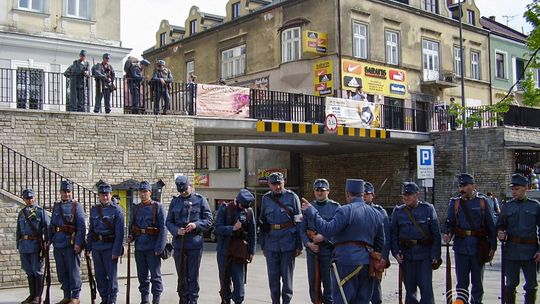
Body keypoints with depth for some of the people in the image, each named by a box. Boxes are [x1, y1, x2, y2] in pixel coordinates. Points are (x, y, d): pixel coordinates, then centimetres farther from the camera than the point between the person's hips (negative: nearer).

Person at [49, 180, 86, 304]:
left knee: (73, 271, -2)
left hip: (71, 244, -6)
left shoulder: (76, 206, -4)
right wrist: (49, 239, 12)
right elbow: (52, 224, 20)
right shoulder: (56, 206, 14)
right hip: (58, 244, 6)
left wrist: (78, 243, -16)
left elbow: (82, 226, -9)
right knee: (62, 272, 11)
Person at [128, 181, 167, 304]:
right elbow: (131, 226, 22)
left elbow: (163, 228, -9)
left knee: (155, 275, 0)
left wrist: (159, 248, -15)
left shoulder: (158, 207, -4)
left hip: (152, 247, -5)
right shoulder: (136, 208, 11)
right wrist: (131, 236, 0)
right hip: (139, 247, 5)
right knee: (142, 275, 12)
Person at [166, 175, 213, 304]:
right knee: (181, 275, 11)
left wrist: (196, 225, -19)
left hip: (195, 243, -3)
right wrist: (176, 230, -11)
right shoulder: (175, 202, 10)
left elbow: (208, 220, -1)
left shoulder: (200, 200, 1)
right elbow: (168, 222, 9)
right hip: (179, 244, 3)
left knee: (193, 276, 1)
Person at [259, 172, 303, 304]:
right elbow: (263, 223, 12)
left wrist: (299, 245, -5)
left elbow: (298, 222, -2)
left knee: (287, 276, 5)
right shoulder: (266, 198, 6)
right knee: (273, 277, 8)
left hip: (288, 243, -3)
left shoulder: (292, 197, -2)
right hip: (271, 244, 3)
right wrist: (263, 245, 10)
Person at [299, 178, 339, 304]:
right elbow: (302, 229, 7)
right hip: (311, 250, 3)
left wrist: (323, 237, -17)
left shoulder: (335, 207, -2)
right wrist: (308, 244, -8)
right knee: (313, 283, 11)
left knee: (328, 283, 3)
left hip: (328, 250, -3)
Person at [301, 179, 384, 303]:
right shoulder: (375, 213, 12)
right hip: (367, 264, 7)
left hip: (346, 261, -7)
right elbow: (381, 242, 14)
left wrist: (310, 212, -16)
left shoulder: (345, 210, -11)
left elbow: (329, 230, -21)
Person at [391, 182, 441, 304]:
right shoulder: (398, 211, 5)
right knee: (410, 288, 9)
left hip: (425, 255, -2)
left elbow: (436, 234, 0)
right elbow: (393, 234, 8)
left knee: (426, 287, -6)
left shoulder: (428, 209, 0)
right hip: (406, 255, 2)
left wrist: (435, 255, -6)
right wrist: (396, 252, -5)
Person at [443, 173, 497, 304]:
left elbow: (491, 226, 3)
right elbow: (450, 223, 7)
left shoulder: (482, 201, 1)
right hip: (461, 248, 1)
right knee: (461, 281, 2)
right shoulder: (455, 202, 5)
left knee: (477, 281, 10)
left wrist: (493, 247, -2)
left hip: (479, 248, 0)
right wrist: (448, 235, -15)